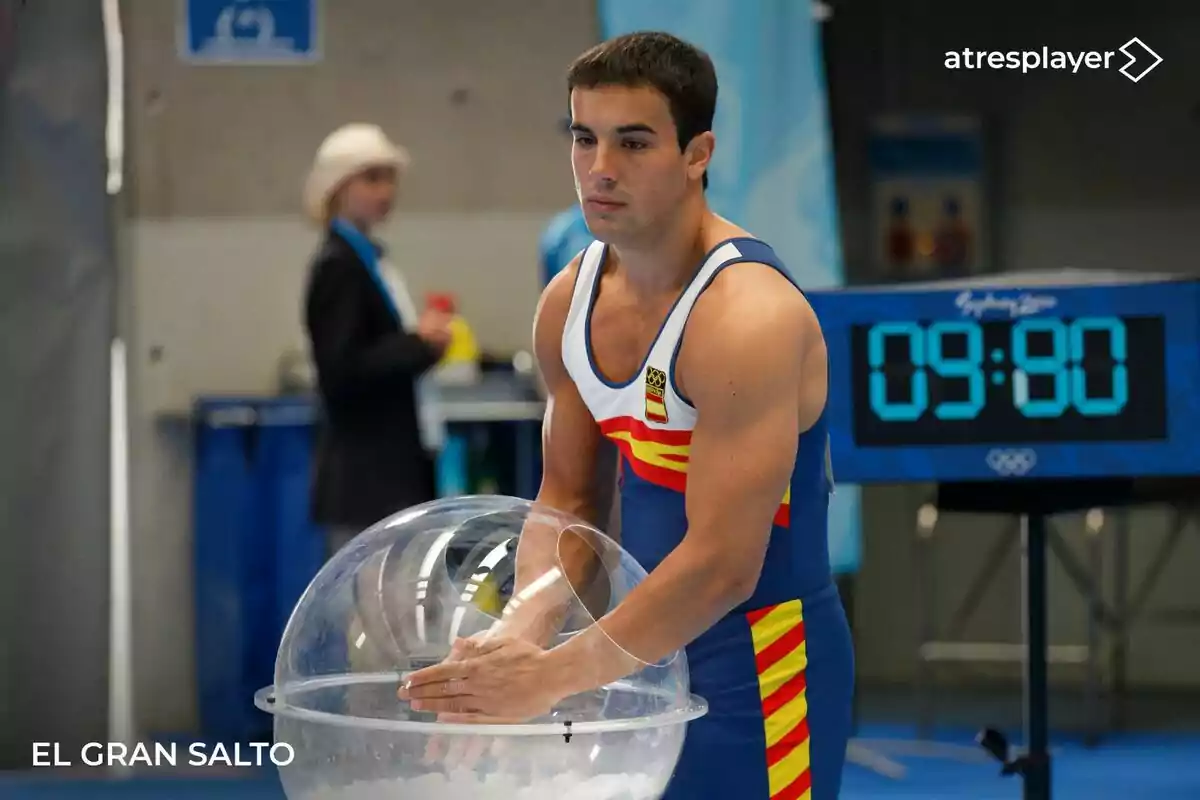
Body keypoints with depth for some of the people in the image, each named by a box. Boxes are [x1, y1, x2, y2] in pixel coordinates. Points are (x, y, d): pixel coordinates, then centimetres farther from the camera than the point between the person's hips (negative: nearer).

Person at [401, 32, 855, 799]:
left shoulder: (747, 317, -23)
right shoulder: (569, 302, 0)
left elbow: (722, 566, -28)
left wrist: (552, 677, -27)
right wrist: (522, 634, -8)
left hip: (761, 665, -7)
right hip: (653, 647, 7)